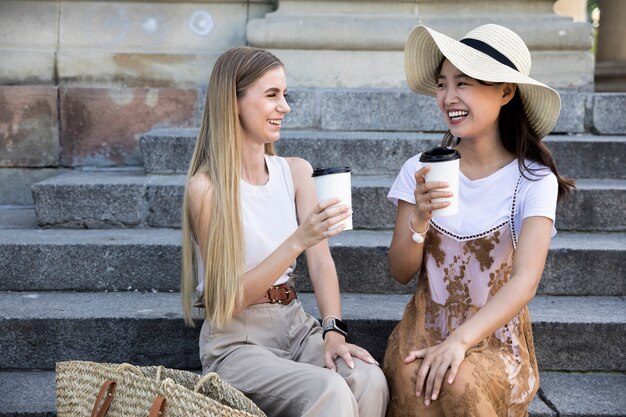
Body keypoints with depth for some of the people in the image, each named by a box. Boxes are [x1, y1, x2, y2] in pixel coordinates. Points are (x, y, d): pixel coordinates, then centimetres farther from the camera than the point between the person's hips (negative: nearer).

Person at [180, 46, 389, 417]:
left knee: (370, 380, -24)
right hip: (237, 341, -5)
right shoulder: (206, 187, -11)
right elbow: (230, 296, -14)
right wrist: (298, 240, -27)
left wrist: (333, 330, -19)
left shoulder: (296, 172, 5)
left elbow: (321, 261, -2)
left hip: (296, 326, 5)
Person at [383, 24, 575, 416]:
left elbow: (525, 281, -19)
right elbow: (401, 272, -2)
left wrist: (459, 340, -33)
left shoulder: (533, 179, -9)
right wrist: (420, 217, -21)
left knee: (458, 383, -33)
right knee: (408, 378, -31)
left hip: (496, 336, -2)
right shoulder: (421, 170, -2)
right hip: (426, 326, 2)